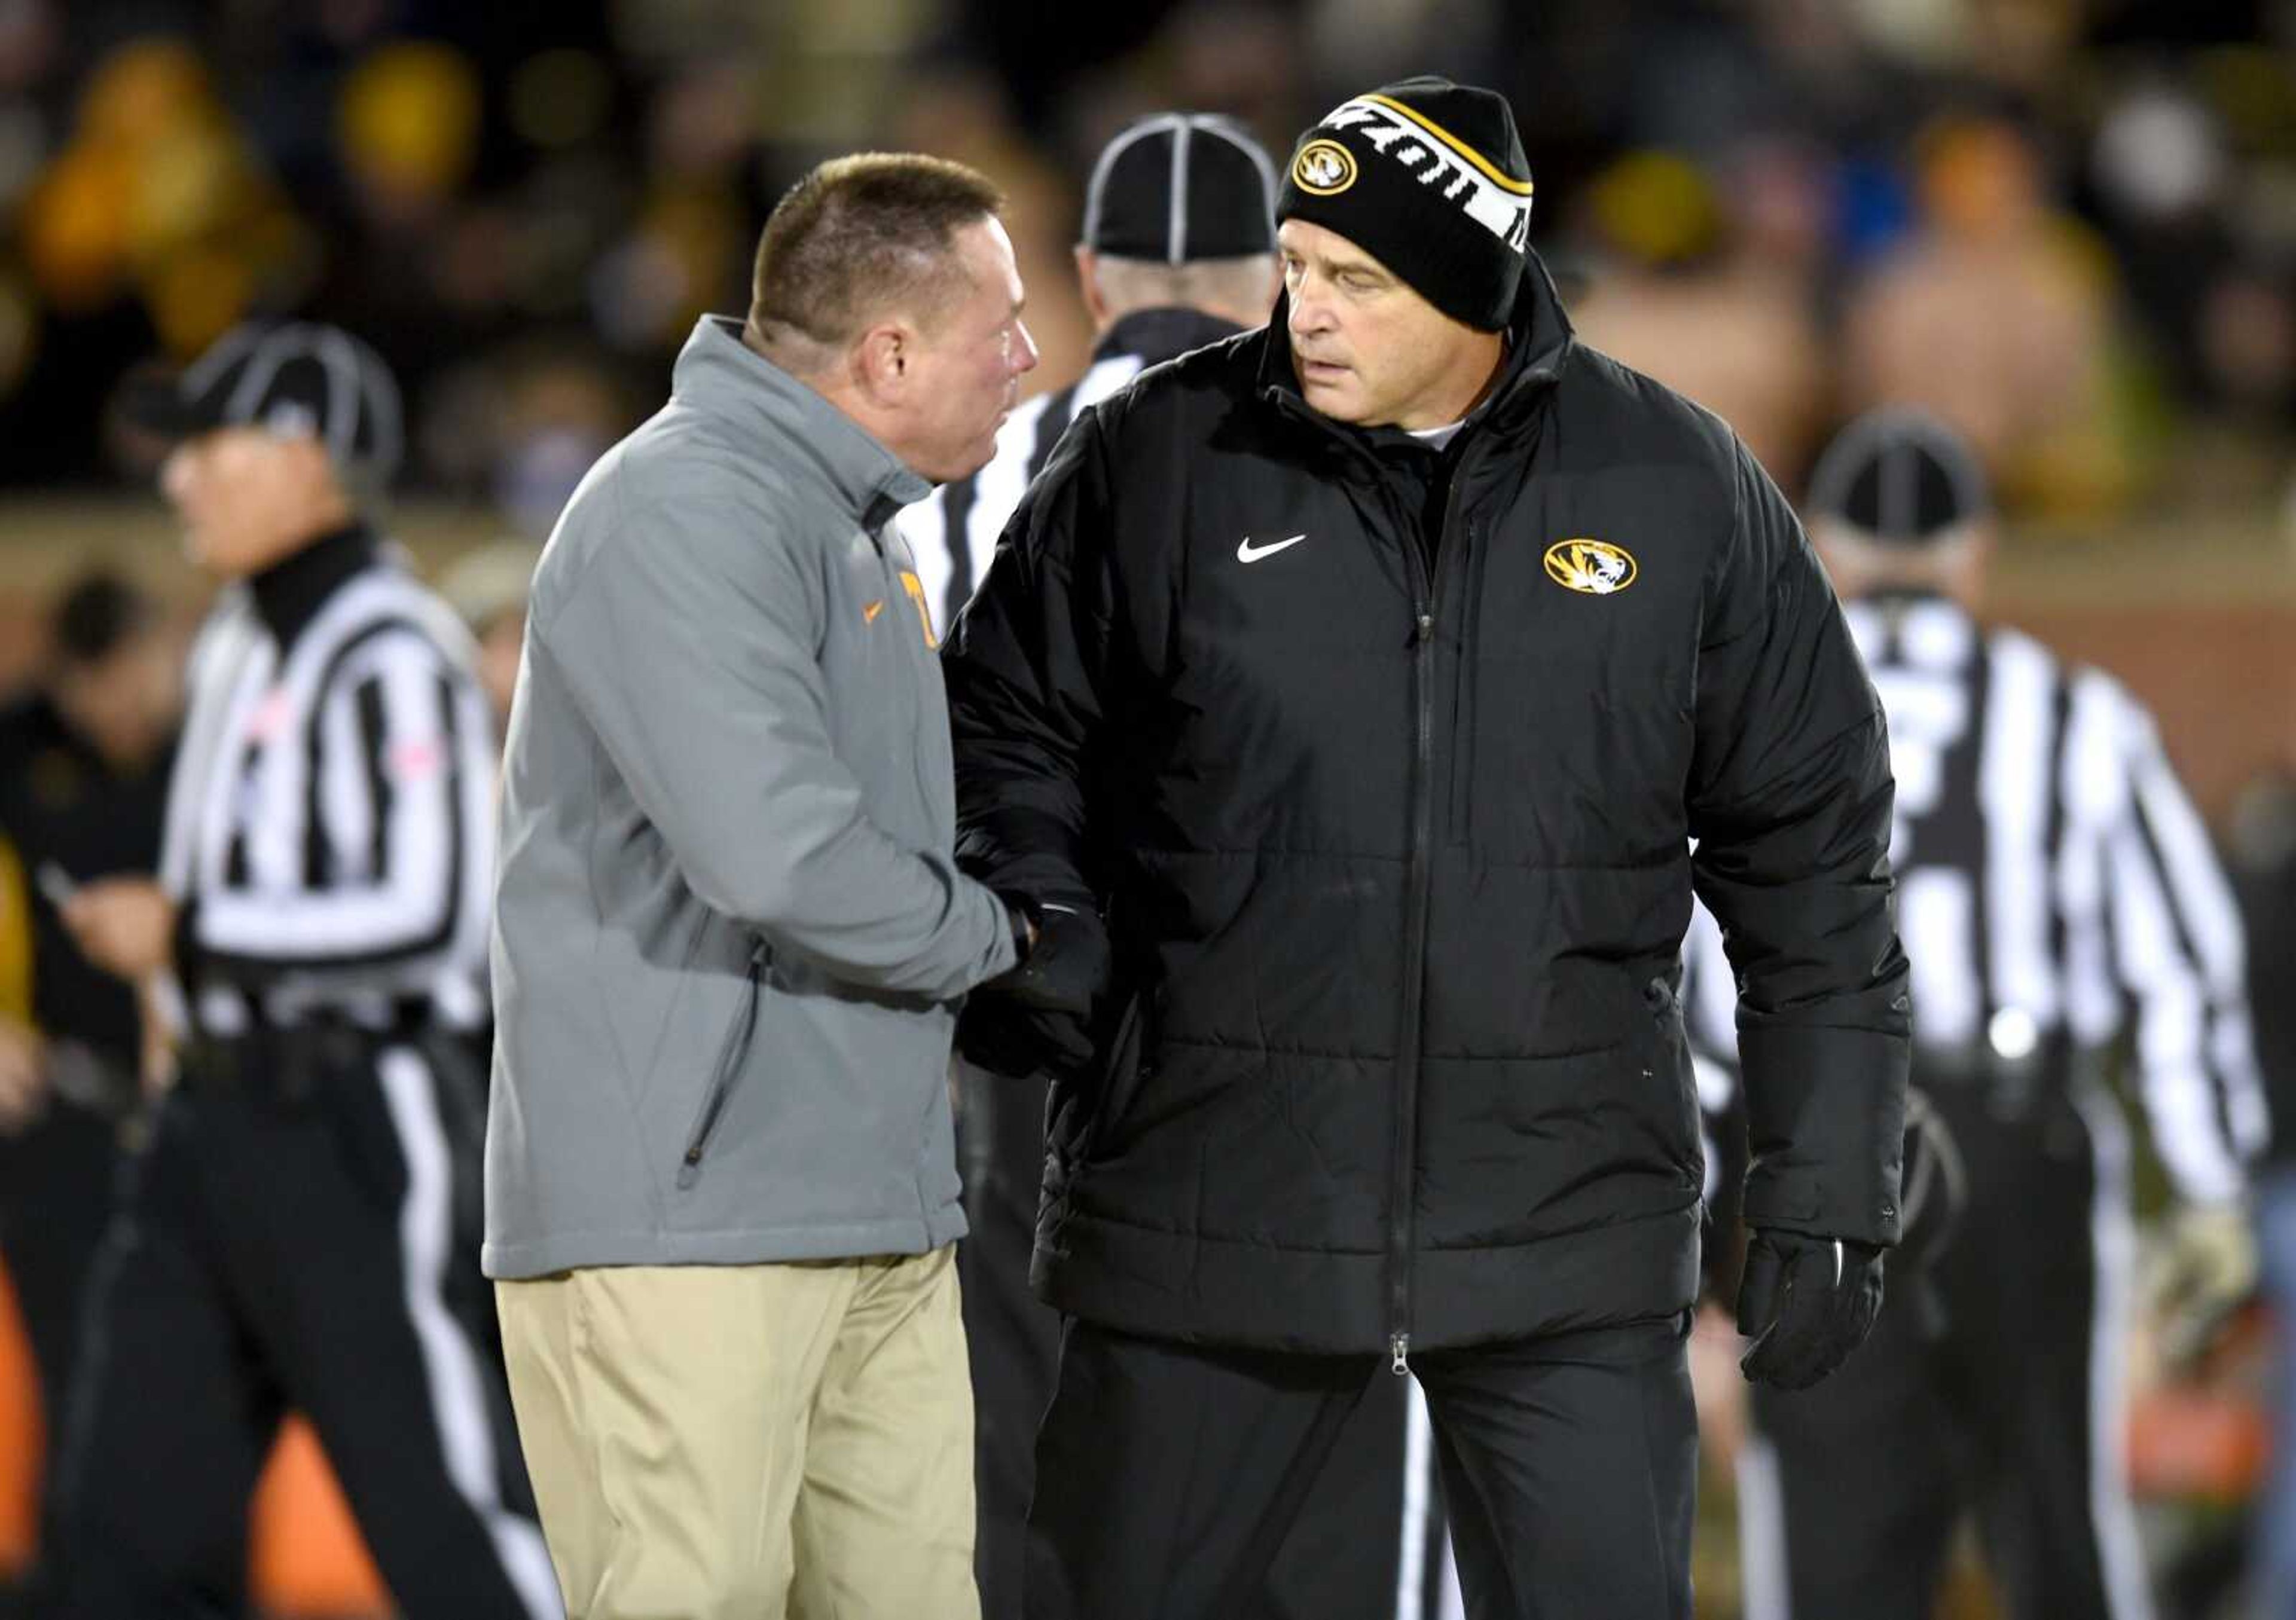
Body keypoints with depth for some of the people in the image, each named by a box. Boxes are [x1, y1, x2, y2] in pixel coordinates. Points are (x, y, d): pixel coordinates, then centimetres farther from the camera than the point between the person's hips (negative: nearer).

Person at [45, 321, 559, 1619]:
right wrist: (163, 940, 12)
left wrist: (189, 934, -17)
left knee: (445, 1514, -7)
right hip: (223, 1118, 9)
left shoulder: (390, 656, -14)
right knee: (131, 1505, 7)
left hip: (357, 1122, -9)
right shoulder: (239, 643, 15)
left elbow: (428, 918, -22)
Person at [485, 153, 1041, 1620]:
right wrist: (994, 934, -9)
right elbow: (776, 852, -25)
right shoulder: (689, 510, -15)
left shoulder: (860, 526, 18)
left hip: (879, 1217, 10)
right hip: (685, 1222, -10)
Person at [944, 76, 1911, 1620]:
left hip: (1566, 1242, 0)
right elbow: (1012, 732, 10)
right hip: (1210, 1197, 0)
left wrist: (1826, 1186, 5)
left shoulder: (1680, 485, 0)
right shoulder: (1156, 462, -2)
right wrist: (1037, 935, -10)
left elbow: (1808, 847, 6)